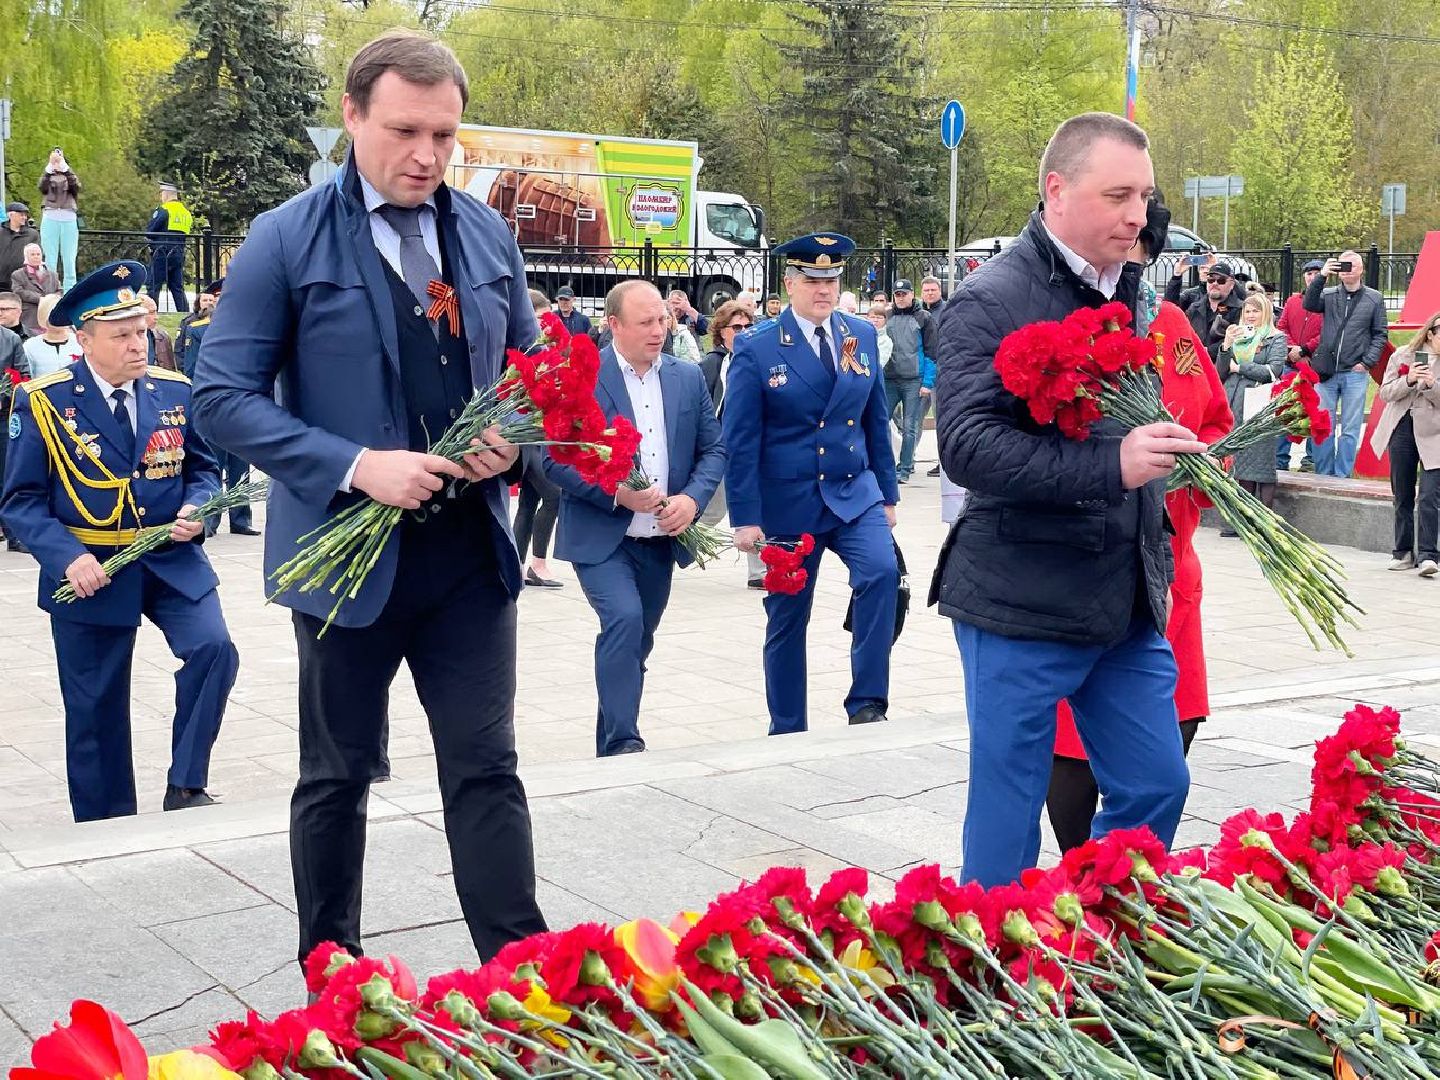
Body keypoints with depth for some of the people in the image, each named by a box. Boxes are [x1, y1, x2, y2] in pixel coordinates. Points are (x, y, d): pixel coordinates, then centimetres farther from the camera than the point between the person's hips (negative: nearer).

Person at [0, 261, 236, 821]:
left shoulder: (175, 392, 2)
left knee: (213, 649, -22)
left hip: (173, 562, 2)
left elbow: (202, 469, 12)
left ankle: (185, 787, -6)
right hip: (91, 573, -2)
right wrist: (68, 557, -21)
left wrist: (197, 508, -11)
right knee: (95, 711, 7)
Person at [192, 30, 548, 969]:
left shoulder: (488, 235, 6)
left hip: (471, 548, 3)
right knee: (338, 777, 12)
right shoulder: (287, 241, -8)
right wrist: (357, 467, -21)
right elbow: (222, 397, -10)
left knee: (487, 769, 4)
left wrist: (514, 435, -8)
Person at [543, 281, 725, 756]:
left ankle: (610, 747, 31)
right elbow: (555, 458, -12)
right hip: (600, 536, -5)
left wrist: (693, 498, -9)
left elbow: (713, 448, 9)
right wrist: (616, 492, -22)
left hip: (661, 538, 5)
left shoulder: (689, 377, 6)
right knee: (624, 620, -24)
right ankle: (622, 743, -16)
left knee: (637, 640, 13)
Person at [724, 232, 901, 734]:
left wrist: (887, 494, 11)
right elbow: (740, 442, -8)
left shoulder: (862, 336, 4)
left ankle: (867, 703, -12)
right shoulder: (756, 349, -8)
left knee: (882, 571, -24)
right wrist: (745, 518, -11)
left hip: (856, 492, 3)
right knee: (786, 619, 8)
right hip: (788, 504, -2)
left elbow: (876, 421, 11)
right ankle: (786, 729, 23)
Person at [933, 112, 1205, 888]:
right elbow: (966, 444, -24)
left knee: (1157, 788, 12)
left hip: (1128, 602, 7)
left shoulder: (1129, 293, 12)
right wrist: (1110, 467, -31)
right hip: (1022, 610, -7)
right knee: (1008, 820, 4)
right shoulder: (990, 302, -13)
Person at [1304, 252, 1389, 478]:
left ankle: (1341, 476, 7)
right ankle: (1323, 474, 11)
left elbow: (1381, 334, 5)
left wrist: (1367, 362, -5)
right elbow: (1309, 304, -12)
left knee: (1350, 429, 2)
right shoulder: (1329, 295, 6)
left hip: (1356, 373, -1)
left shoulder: (1374, 298, 4)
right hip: (1327, 372, 1)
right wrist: (1321, 276, -20)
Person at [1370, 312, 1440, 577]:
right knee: (1402, 497, 10)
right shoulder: (1402, 355, 3)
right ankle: (1403, 552, 20)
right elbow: (1385, 393, 0)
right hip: (1401, 428, 2)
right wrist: (1408, 380, -16)